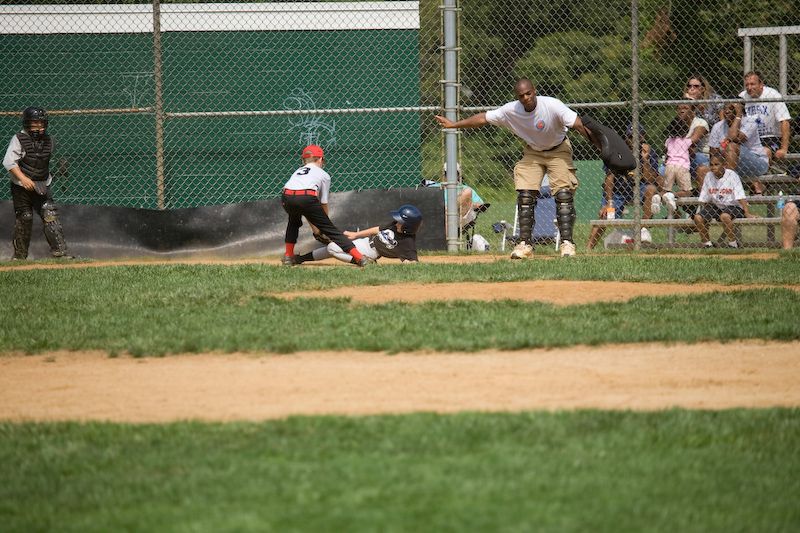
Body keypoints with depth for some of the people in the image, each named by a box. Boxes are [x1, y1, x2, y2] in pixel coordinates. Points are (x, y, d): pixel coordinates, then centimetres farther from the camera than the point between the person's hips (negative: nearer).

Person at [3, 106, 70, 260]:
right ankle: (19, 256, 15)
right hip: (21, 187, -4)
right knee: (24, 220, 2)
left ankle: (59, 251, -12)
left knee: (50, 215, -9)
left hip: (42, 186, 4)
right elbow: (9, 162, -20)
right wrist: (23, 178, -30)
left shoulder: (48, 140, 6)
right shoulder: (19, 139, -11)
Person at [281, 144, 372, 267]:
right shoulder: (323, 175, 26)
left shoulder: (298, 171, 37)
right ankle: (359, 258, -4)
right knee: (330, 229, 3)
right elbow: (323, 203, 25)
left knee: (294, 221, 36)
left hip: (287, 197, 4)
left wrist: (313, 226, 42)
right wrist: (323, 223, 38)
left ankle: (288, 256, 31)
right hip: (307, 198, -4)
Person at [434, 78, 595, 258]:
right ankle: (525, 243, 2)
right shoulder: (511, 110, -19)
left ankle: (567, 243, -11)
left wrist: (594, 140, -51)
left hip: (558, 150, -3)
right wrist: (454, 124, -8)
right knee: (525, 195, -6)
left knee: (564, 194, -15)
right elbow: (484, 118, -8)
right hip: (532, 152, 3)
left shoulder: (552, 105, -31)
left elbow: (578, 124, -37)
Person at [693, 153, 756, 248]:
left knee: (724, 216, -38)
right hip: (716, 206, 5)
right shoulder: (709, 176, 1)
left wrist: (747, 213, -24)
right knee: (698, 217, -19)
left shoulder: (731, 175, -12)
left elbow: (740, 197, -17)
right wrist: (701, 211, -2)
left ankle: (733, 244, -20)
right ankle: (707, 244, 0)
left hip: (733, 206, -5)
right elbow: (704, 199, 8)